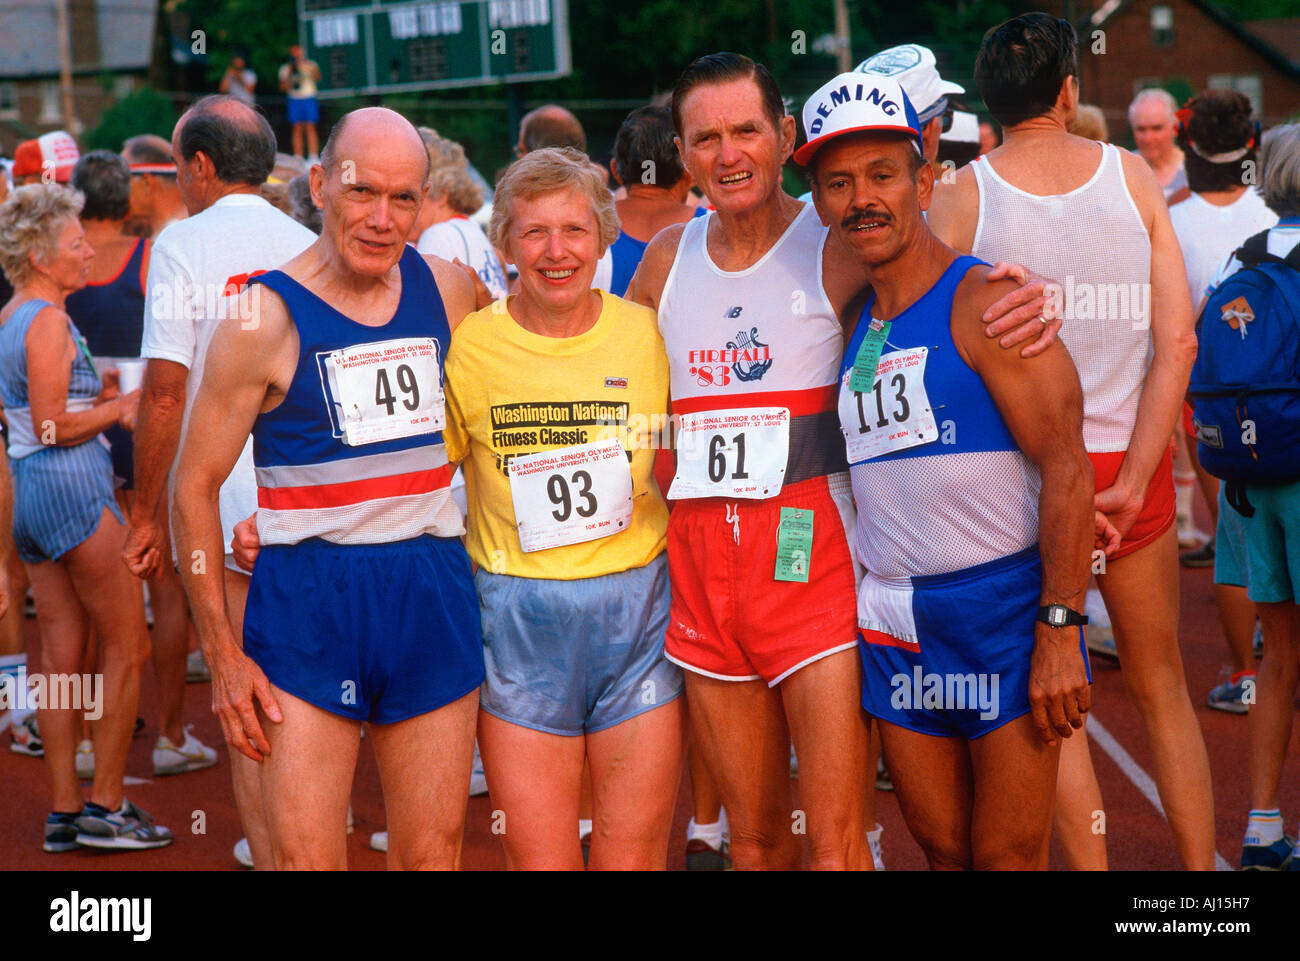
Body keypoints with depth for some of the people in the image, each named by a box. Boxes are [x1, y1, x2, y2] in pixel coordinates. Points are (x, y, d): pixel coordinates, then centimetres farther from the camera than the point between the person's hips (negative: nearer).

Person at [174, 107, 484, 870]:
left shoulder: (450, 290, 6)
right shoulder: (266, 316, -6)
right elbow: (196, 486, -3)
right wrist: (222, 652, -6)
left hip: (436, 589, 4)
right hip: (307, 598, -3)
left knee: (434, 851, 8)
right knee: (304, 856, -5)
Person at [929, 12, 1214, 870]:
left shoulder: (962, 197, -6)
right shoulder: (1132, 177, -1)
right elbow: (1177, 341, -7)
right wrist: (1133, 482, -8)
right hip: (1131, 463, 2)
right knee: (1161, 684, 16)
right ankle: (1200, 864, 22)